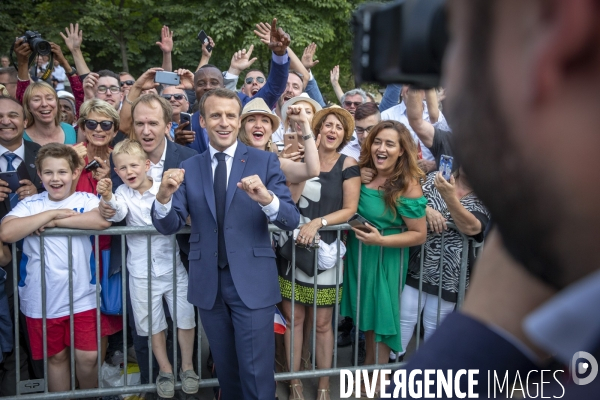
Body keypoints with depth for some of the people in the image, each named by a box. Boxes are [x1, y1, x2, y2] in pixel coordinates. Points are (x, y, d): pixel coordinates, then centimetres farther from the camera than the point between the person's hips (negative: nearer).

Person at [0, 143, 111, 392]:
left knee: (88, 356, 4)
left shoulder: (86, 200, -4)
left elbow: (103, 220, -26)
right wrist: (51, 213, -17)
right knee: (56, 357, 16)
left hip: (82, 297, -1)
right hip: (42, 300, 2)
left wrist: (55, 221, -19)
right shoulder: (30, 204, 0)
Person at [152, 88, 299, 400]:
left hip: (252, 281, -3)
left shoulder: (265, 161, -4)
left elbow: (291, 221, -10)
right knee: (225, 369, 21)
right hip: (208, 283, 3)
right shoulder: (189, 168, 3)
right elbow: (169, 226, -4)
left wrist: (267, 199, -32)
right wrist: (164, 196, -25)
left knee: (256, 373, 4)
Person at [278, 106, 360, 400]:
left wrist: (317, 223, -17)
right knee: (293, 318, 6)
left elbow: (349, 209, -7)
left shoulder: (347, 166, -2)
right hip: (293, 247, 3)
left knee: (322, 322, 4)